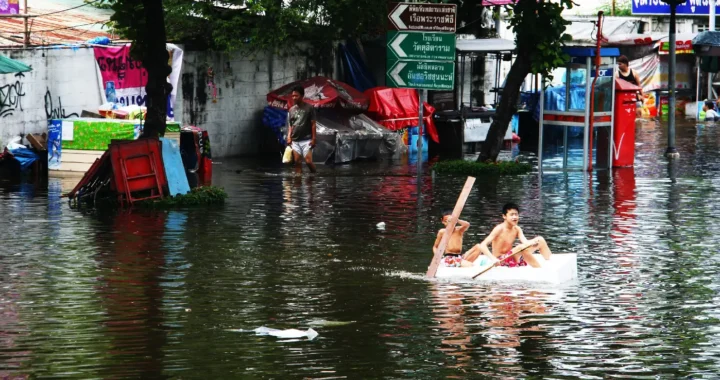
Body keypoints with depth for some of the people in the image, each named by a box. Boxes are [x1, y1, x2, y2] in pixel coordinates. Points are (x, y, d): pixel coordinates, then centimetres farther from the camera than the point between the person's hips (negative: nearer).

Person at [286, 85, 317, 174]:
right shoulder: (291, 110, 11)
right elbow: (290, 125, 15)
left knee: (308, 161, -12)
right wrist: (289, 137, 2)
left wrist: (313, 138, -9)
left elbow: (313, 124, -4)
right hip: (295, 141, 5)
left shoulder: (309, 108, -2)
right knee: (297, 162, 1)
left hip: (306, 140, -5)